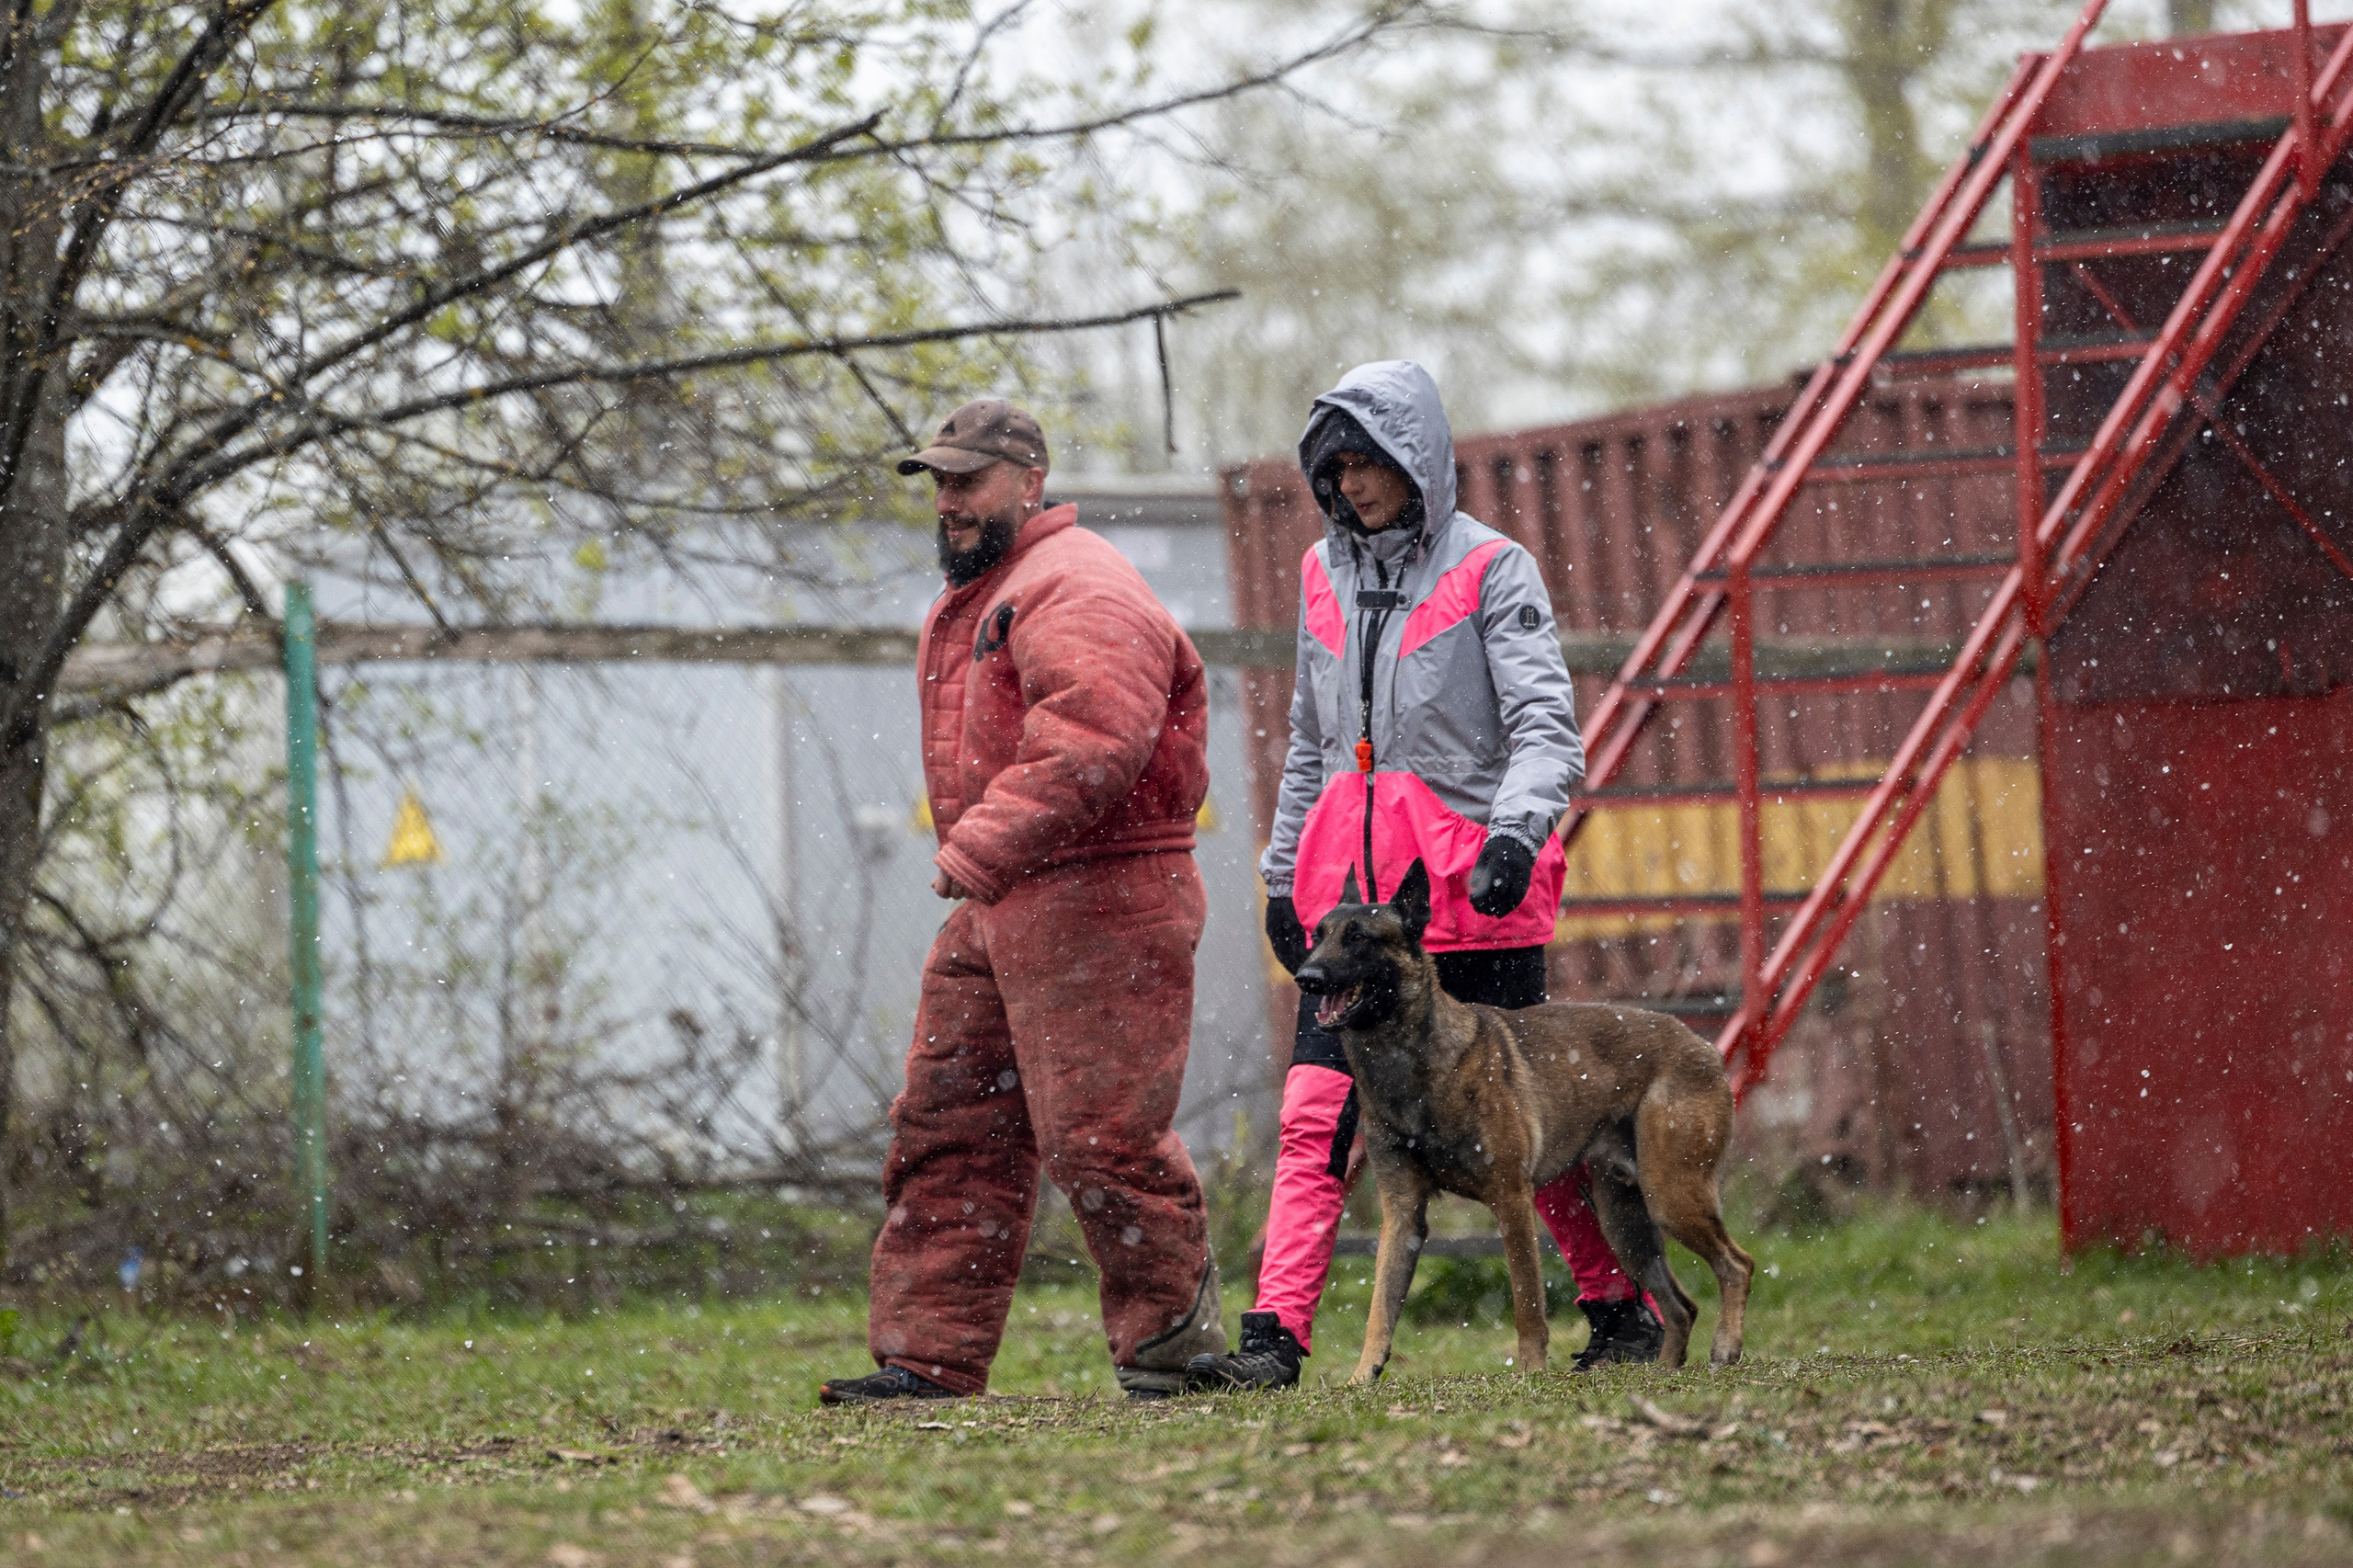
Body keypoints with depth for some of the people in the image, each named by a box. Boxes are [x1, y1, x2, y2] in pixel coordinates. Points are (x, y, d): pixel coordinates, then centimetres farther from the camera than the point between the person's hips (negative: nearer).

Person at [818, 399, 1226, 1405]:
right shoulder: (972, 601, 22)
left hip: (1096, 903, -10)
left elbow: (1091, 739, -28)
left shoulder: (1076, 588, -12)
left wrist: (984, 844, -31)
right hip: (998, 910, 10)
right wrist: (973, 857, 19)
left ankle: (1175, 1345, 4)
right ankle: (929, 1356, 8)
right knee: (947, 1129, 6)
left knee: (1097, 1134, -9)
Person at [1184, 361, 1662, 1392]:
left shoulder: (1489, 571, -4)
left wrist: (1516, 827, -28)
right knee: (1313, 1118, -7)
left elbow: (1547, 727, -11)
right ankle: (1276, 1336, -11)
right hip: (1351, 890, 5)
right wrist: (1283, 870, 19)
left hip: (1472, 890, -5)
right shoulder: (1325, 573, 13)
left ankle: (1623, 1312, 18)